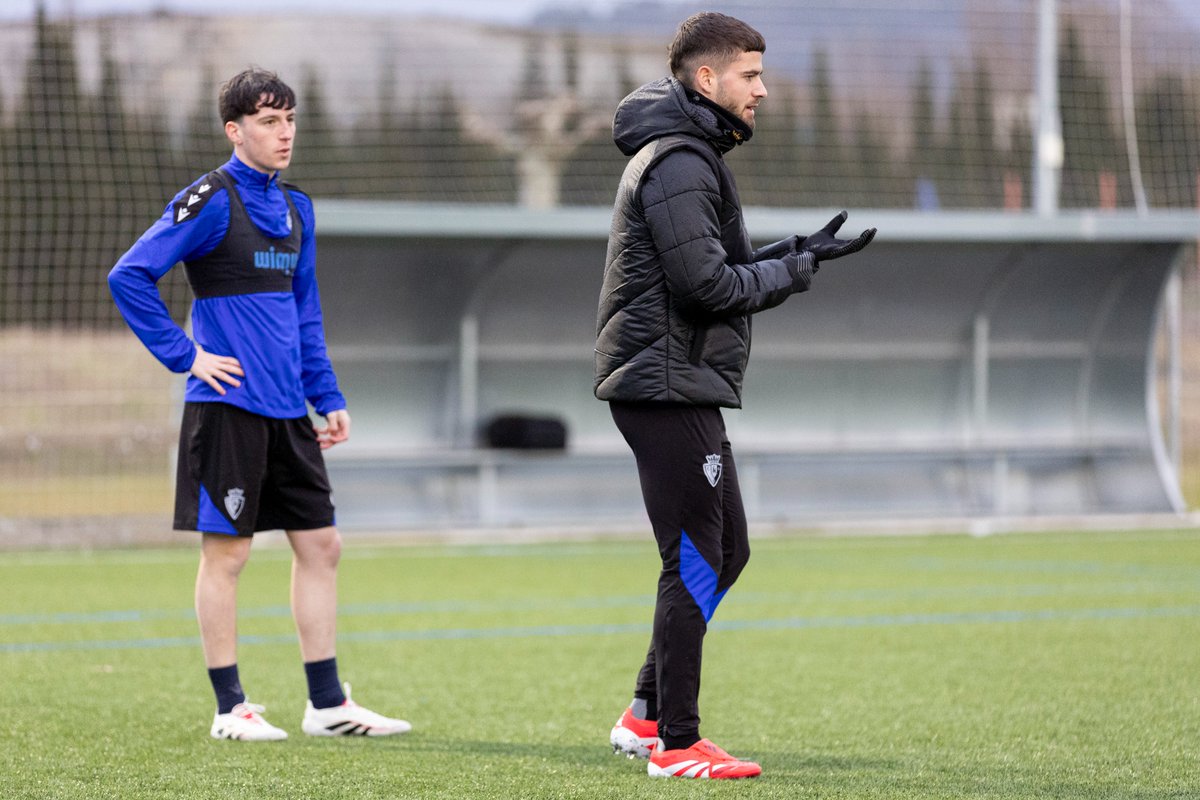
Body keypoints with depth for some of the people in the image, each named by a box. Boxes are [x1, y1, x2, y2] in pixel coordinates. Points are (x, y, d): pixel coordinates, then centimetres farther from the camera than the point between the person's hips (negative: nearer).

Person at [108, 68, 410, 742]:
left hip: (287, 410, 8)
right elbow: (130, 277, -14)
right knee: (227, 552, -1)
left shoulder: (294, 206, 13)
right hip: (230, 405, -7)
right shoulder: (211, 201, -9)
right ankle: (231, 709, 6)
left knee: (321, 545, 7)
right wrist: (184, 355, -14)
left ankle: (328, 705, 14)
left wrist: (329, 397, 15)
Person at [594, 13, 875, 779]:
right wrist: (795, 270, -8)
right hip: (667, 387, -11)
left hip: (687, 388, 11)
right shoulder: (678, 163, -15)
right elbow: (708, 284, -22)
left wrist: (798, 251, 8)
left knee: (725, 552, 15)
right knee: (696, 562, -7)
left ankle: (649, 714, 20)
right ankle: (676, 743, -3)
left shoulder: (692, 157, 20)